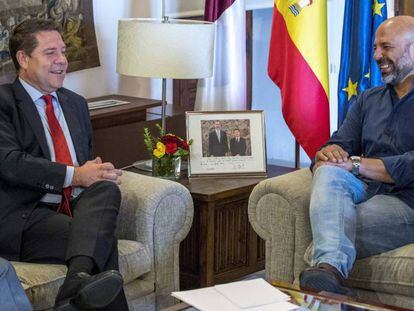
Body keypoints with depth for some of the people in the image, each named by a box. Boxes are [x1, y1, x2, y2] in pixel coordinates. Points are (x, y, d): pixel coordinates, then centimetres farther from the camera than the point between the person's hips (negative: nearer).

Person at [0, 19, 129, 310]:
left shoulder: (76, 103, 24)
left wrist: (97, 171, 2)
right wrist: (74, 176, -18)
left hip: (79, 208, 6)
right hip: (25, 216, -6)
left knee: (107, 189, -31)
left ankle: (78, 283, -48)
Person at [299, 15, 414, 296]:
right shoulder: (369, 99, 22)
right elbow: (341, 147, 13)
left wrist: (355, 163, -14)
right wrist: (328, 154, -13)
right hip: (367, 192, 5)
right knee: (329, 173, -31)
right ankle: (331, 267, -50)